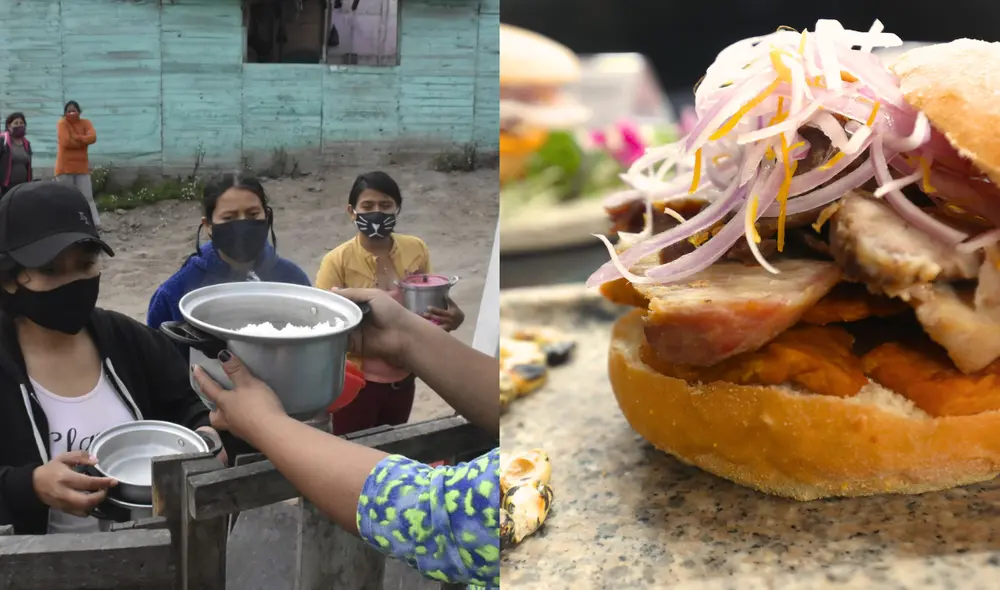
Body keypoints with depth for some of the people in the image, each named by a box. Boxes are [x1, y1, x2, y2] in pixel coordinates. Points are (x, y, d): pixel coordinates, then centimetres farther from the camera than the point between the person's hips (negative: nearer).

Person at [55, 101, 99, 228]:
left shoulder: (85, 123, 6)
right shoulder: (62, 123, -3)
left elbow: (92, 137, -12)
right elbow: (65, 142, -18)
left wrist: (75, 137, -18)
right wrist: (83, 141, -9)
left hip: (82, 167, 3)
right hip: (65, 168, -2)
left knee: (87, 197, 0)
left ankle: (96, 224, -3)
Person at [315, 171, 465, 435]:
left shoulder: (416, 249, -4)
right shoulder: (337, 261, -16)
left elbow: (430, 302, 9)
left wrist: (451, 316, -12)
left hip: (402, 377, 4)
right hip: (357, 380, -4)